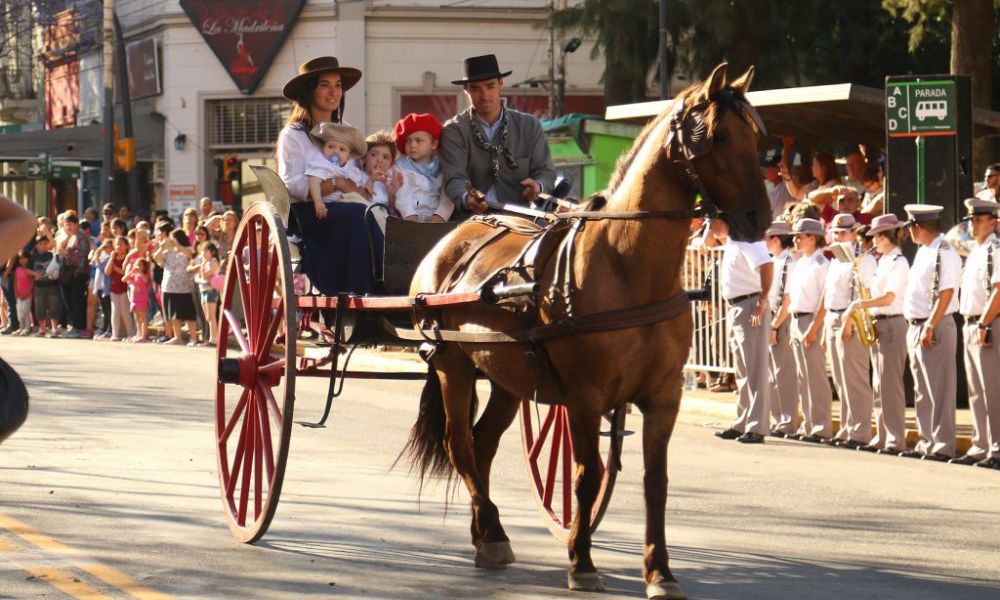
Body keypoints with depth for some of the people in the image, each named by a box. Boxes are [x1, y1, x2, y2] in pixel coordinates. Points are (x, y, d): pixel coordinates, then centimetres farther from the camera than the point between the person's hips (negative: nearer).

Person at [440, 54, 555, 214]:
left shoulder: (530, 126, 10)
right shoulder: (454, 131, 2)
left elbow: (546, 171, 10)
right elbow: (454, 179, -9)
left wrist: (538, 187, -14)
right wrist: (467, 199, -32)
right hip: (472, 218, -1)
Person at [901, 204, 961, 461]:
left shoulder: (945, 253, -14)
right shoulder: (923, 252, 15)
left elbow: (946, 294, -19)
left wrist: (930, 327, -22)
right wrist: (916, 329, 14)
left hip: (937, 328, -10)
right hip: (916, 328, 10)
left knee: (939, 391, -6)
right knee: (922, 392, 13)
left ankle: (943, 446, -3)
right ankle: (927, 442, 20)